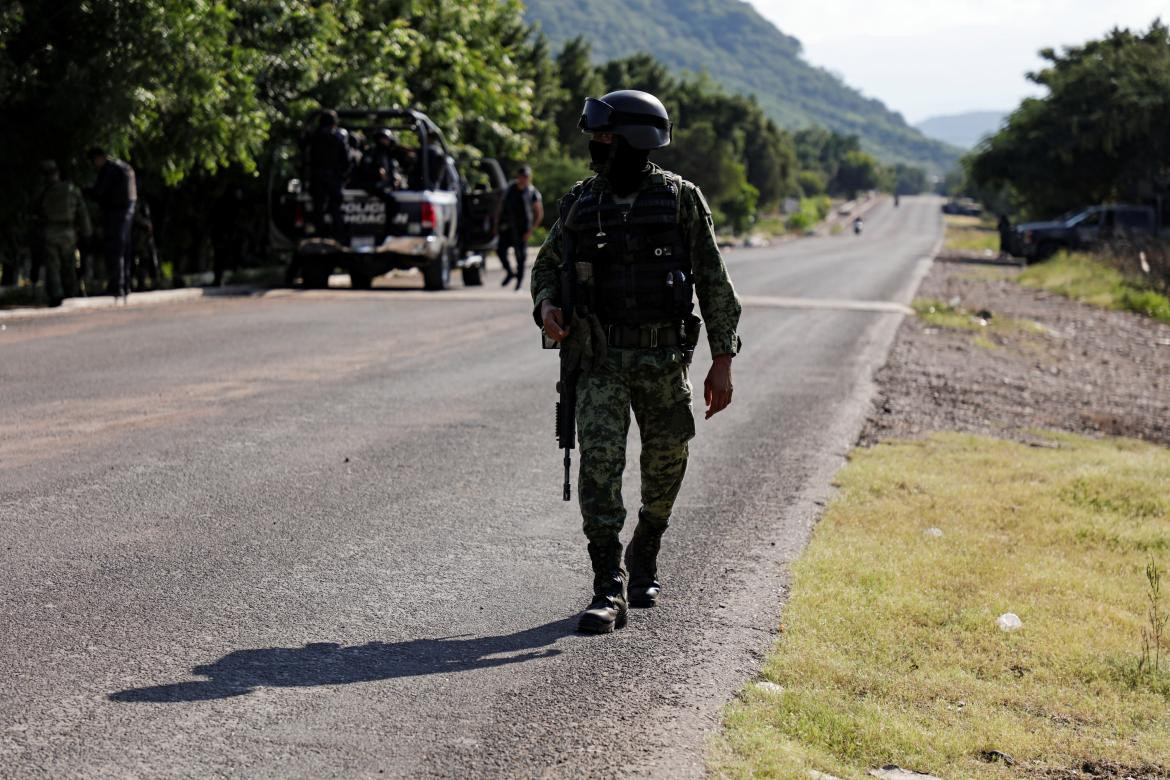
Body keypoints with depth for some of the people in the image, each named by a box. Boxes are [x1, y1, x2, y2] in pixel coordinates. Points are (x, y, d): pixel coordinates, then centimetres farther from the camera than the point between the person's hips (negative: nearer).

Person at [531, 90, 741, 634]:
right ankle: (608, 592, -11)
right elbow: (547, 265, 15)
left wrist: (722, 360, -5)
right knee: (599, 463, -12)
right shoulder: (582, 203, 4)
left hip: (664, 359, -1)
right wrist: (546, 305, -8)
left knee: (665, 466, 11)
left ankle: (644, 559, 37)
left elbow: (714, 283, -1)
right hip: (601, 359, 1)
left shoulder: (680, 200, -3)